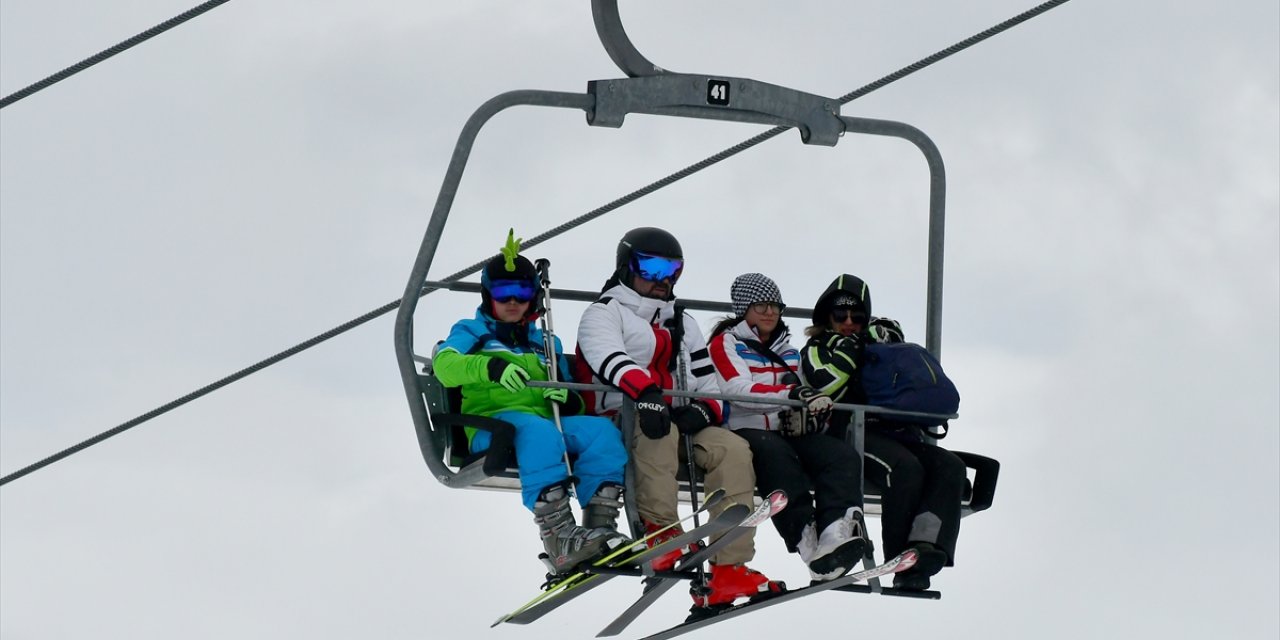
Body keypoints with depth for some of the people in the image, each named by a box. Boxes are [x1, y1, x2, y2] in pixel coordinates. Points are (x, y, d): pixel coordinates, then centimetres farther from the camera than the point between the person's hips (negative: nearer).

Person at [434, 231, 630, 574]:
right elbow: (444, 365, -4)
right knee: (538, 431, -39)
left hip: (547, 419, 5)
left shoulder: (546, 343, 32)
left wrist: (569, 400, 0)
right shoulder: (471, 332, 19)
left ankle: (601, 525, -37)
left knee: (602, 430, -26)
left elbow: (573, 404, 28)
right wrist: (490, 367, -25)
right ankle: (559, 538, -53)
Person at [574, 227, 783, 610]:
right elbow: (609, 358, -17)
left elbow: (709, 385, 20)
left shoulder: (682, 325, 28)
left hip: (681, 423, 6)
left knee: (734, 450, -22)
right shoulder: (604, 314, 7)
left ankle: (729, 569, -30)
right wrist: (645, 391, -38)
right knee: (657, 431, -40)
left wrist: (703, 409, -7)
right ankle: (658, 532, -46)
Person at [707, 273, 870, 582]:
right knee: (776, 454, -40)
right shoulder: (726, 344, 7)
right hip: (745, 431, -5)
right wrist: (792, 394, -25)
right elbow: (740, 390, -10)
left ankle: (835, 533, -50)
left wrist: (812, 409, -2)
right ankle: (806, 535, -54)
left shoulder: (788, 353, 27)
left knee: (844, 455, -25)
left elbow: (805, 399, 25)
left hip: (790, 432, 5)